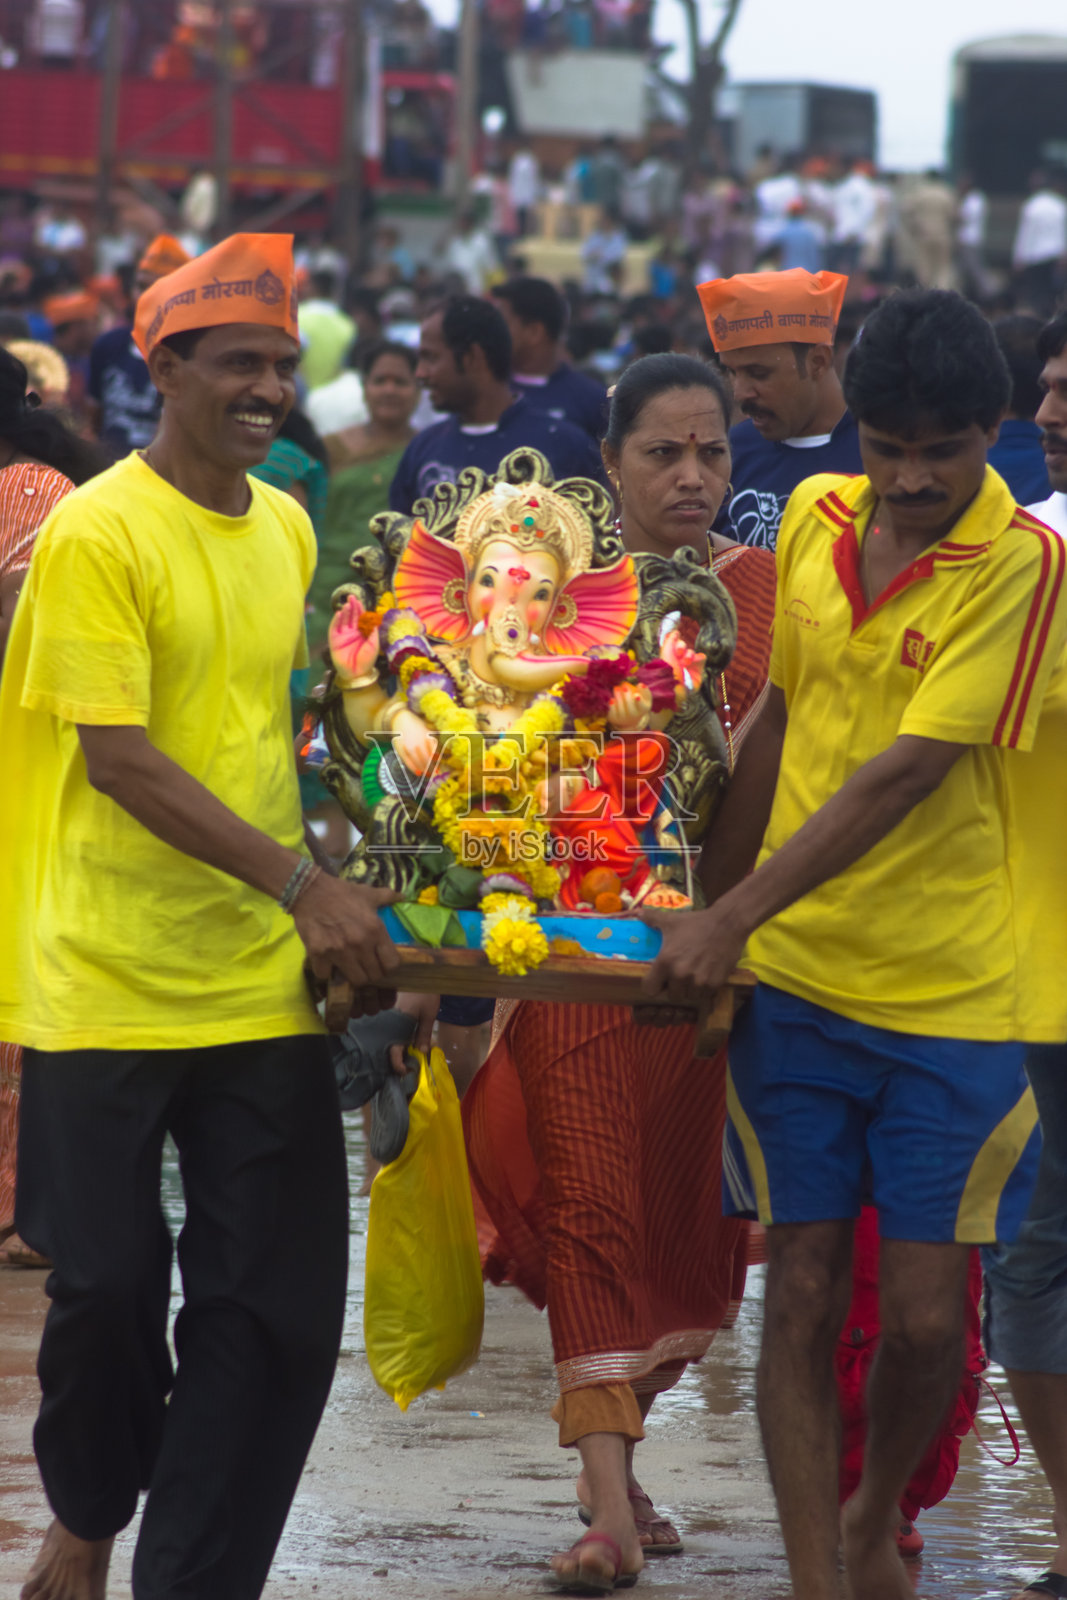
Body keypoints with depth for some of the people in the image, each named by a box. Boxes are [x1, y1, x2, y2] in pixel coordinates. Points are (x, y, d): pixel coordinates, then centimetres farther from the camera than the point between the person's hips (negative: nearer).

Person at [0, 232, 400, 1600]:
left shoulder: (286, 530, 10)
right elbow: (116, 756, -17)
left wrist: (339, 910, 14)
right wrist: (300, 884, -23)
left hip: (264, 979, 6)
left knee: (278, 1304, -1)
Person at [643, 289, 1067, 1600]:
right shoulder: (814, 518, 3)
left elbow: (908, 770, -19)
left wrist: (734, 918, -22)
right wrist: (702, 914, 14)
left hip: (949, 992, -3)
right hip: (790, 980, 3)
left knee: (925, 1316, 1)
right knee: (802, 1296, 1)